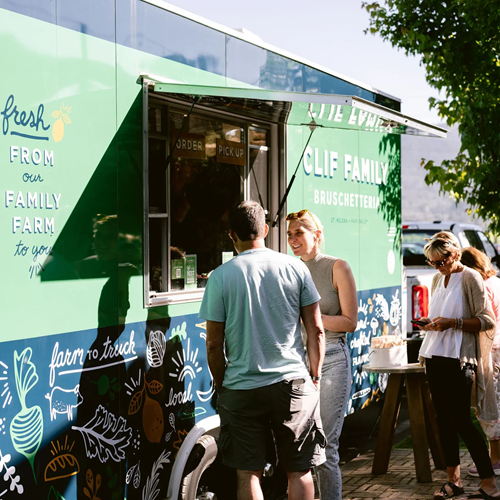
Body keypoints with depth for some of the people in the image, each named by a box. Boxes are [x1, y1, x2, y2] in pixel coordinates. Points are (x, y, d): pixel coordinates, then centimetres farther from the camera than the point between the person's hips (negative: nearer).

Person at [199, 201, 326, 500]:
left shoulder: (220, 277, -5)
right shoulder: (295, 268, -1)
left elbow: (214, 344, -3)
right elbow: (316, 330, 2)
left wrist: (220, 385, 11)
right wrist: (315, 376, 13)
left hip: (241, 388, -1)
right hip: (293, 383, 1)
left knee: (248, 474, 8)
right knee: (299, 471, 10)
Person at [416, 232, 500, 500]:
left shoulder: (470, 278, -7)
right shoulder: (437, 279, 14)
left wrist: (452, 323, -21)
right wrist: (429, 322, 3)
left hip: (458, 359, -7)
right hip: (435, 356, 7)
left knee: (461, 421, -9)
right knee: (444, 419, 9)